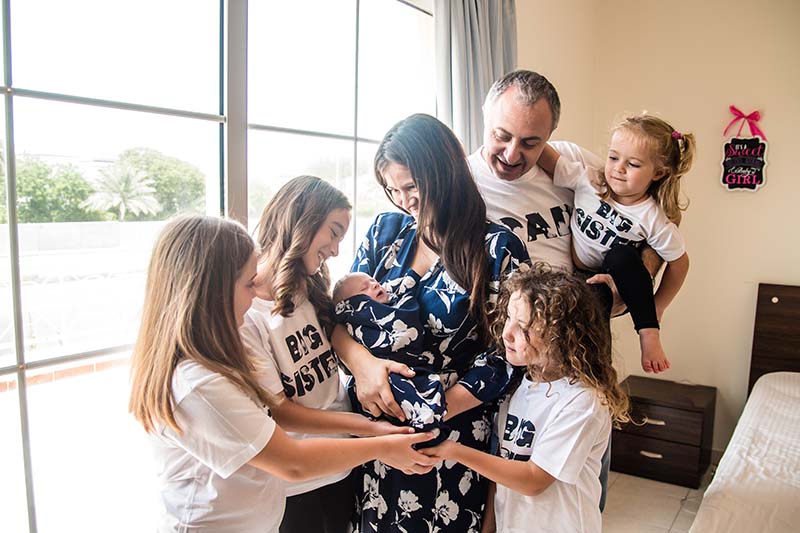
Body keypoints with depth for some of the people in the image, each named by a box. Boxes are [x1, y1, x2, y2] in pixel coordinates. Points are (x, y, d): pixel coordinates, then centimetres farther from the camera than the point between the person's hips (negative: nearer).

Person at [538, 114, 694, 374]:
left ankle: (648, 334, -20)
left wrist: (654, 310, 0)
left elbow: (679, 263, -3)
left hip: (613, 284, -2)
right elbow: (548, 159, -16)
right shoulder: (588, 180, -12)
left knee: (622, 255, -31)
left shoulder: (654, 220, -15)